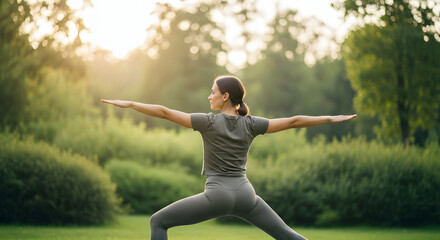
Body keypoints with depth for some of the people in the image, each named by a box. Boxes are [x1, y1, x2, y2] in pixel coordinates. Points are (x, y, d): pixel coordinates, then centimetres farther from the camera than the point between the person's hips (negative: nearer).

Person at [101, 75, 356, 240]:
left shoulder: (209, 121, -4)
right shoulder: (251, 124, 6)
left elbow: (165, 112, -7)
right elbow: (292, 121, 5)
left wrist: (129, 103, -2)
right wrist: (330, 119, 13)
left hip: (218, 196, -4)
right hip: (245, 195, 5)